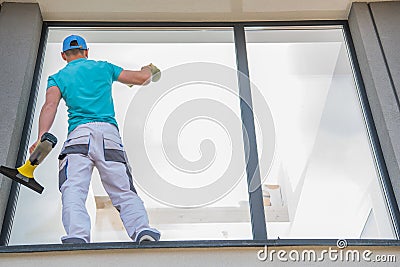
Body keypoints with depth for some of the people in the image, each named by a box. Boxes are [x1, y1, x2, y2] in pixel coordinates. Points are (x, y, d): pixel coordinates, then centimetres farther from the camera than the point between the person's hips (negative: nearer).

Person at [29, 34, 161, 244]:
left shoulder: (58, 78, 19)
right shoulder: (104, 67, 23)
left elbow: (50, 105, -1)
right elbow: (141, 78, 28)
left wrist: (41, 136, -15)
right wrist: (149, 70, 51)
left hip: (78, 134, -1)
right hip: (110, 134, 1)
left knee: (73, 191, -14)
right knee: (125, 193, -2)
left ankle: (77, 236, -39)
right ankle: (142, 229, -27)